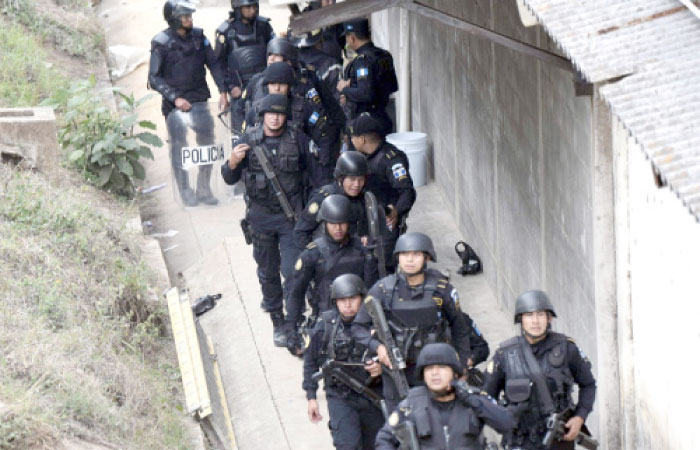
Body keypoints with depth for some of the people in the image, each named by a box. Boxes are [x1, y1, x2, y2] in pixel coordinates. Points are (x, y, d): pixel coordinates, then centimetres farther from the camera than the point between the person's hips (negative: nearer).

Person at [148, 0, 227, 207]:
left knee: (207, 143, 3)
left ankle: (204, 189, 14)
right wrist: (175, 98, -15)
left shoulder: (198, 37, 3)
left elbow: (213, 64, 10)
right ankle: (185, 192, 3)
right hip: (175, 104, -4)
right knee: (178, 145, -3)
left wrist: (223, 91, 1)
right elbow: (154, 78, -7)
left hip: (199, 100, 4)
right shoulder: (161, 42, -9)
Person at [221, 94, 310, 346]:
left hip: (291, 216, -2)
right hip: (261, 217, 2)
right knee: (268, 273, 10)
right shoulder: (249, 141, -1)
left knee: (293, 271, -10)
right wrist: (232, 162, -20)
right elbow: (230, 179, 2)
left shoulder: (298, 141, -3)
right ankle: (278, 323, 22)